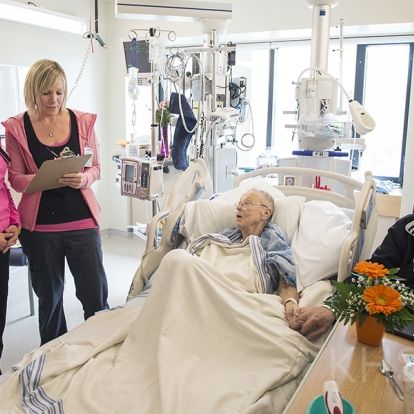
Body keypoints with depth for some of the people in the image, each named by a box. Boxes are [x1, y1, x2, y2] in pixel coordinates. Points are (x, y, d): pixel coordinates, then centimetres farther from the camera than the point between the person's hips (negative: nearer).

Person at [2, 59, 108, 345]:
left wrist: (83, 179, -16)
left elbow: (96, 168, 7)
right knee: (49, 297, 16)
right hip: (40, 225, 0)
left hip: (82, 220, 0)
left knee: (96, 295, 0)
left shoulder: (83, 121, 2)